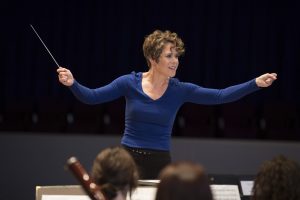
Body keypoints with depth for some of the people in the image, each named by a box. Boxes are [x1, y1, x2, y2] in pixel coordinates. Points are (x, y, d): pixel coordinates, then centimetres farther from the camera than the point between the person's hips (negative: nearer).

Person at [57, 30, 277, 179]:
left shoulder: (180, 90, -1)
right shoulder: (130, 83, -4)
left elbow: (220, 96, -6)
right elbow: (92, 97, -8)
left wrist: (255, 83, -15)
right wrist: (73, 84, -28)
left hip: (160, 162, 2)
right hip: (129, 158, -1)